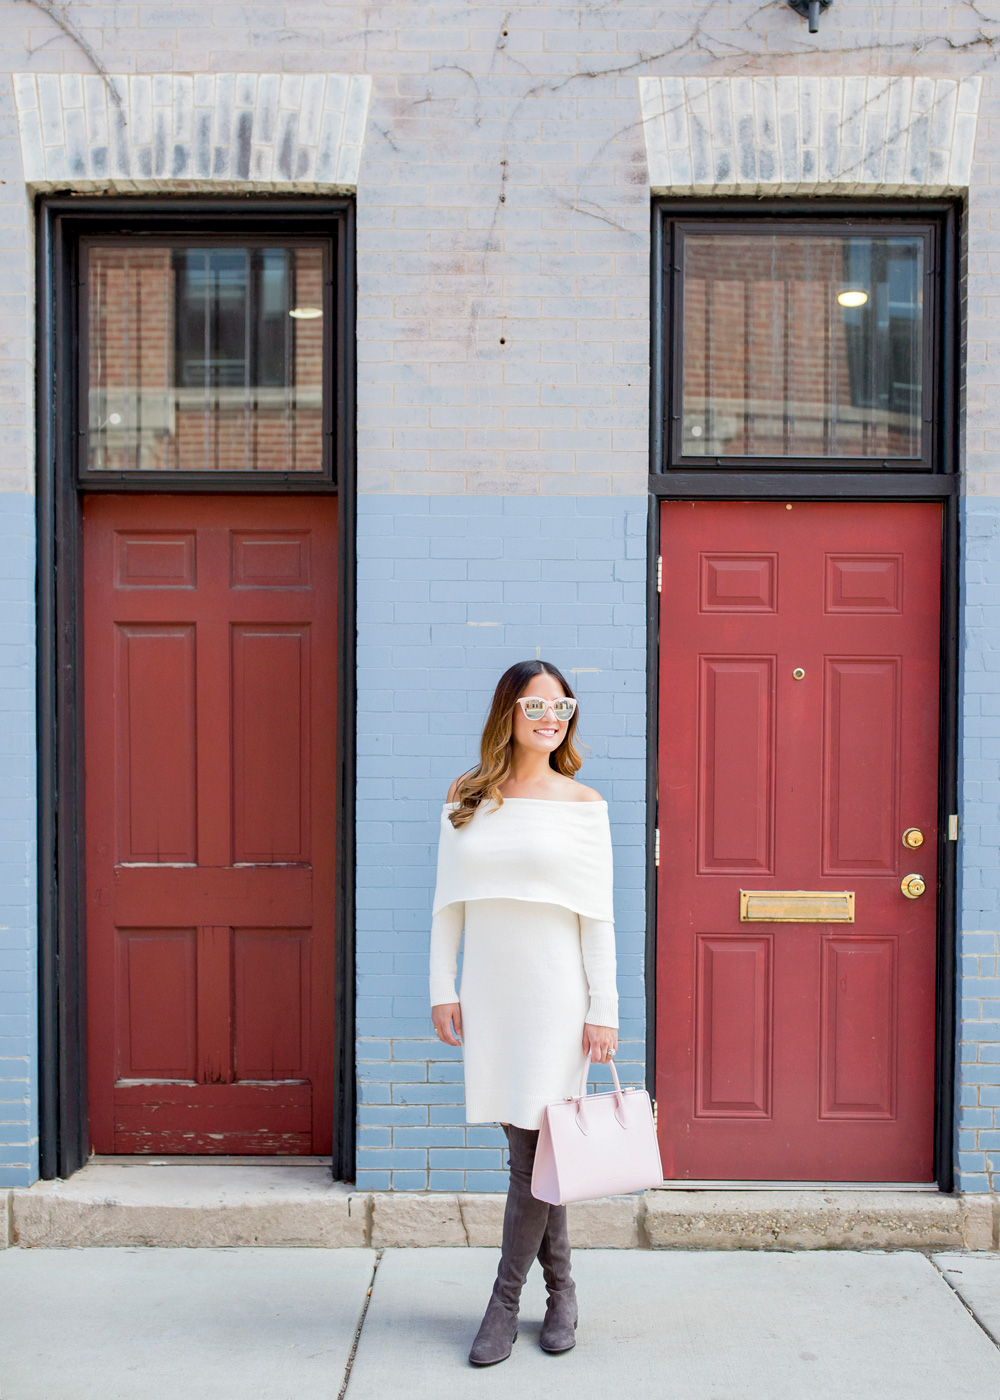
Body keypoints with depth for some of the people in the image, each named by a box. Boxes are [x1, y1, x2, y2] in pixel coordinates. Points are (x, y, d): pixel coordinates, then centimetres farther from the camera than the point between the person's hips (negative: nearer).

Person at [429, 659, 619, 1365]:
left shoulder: (582, 803, -1)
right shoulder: (466, 799, 5)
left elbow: (598, 916, -2)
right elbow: (448, 904, 7)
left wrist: (604, 1009, -5)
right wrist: (443, 989, 2)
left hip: (556, 990, -2)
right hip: (489, 990, 3)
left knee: (533, 1143, -2)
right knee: (525, 1139, 9)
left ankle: (506, 1302, 13)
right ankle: (561, 1287, 27)